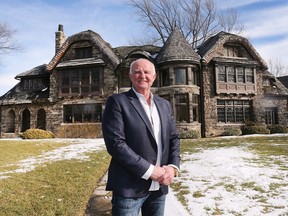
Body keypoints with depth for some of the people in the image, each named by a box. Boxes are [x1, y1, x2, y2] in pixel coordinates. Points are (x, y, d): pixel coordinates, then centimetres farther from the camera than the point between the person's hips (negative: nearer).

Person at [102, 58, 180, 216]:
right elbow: (115, 143, -16)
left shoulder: (164, 105, 11)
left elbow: (174, 138, 11)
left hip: (159, 186, 6)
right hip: (129, 186, -5)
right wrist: (149, 171, -17)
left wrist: (173, 166, -6)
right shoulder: (117, 102, -7)